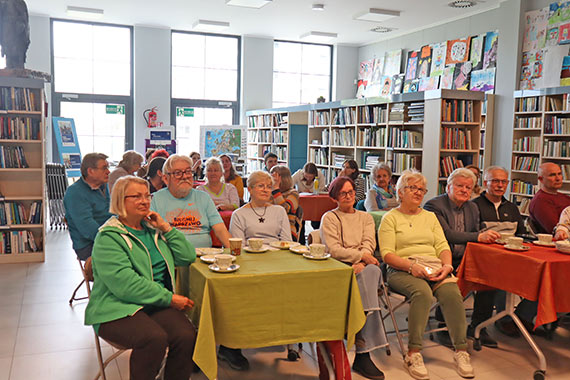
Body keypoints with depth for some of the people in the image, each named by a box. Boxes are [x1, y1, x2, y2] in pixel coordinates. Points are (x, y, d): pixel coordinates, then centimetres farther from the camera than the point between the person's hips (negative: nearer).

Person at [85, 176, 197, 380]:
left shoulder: (152, 228, 17)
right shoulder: (109, 237, -4)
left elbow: (187, 257, 12)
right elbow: (124, 283, -17)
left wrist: (165, 227, 2)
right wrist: (169, 298, -18)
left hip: (158, 304, 5)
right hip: (118, 309, -5)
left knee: (187, 336, -24)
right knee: (155, 338, -33)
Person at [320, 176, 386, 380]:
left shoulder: (365, 217, 23)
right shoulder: (329, 218, 11)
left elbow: (369, 244, 5)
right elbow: (333, 249, -4)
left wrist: (360, 263, -15)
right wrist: (361, 255, -10)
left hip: (363, 265, 3)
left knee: (371, 271, -34)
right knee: (370, 272, -34)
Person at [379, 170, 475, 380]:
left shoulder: (430, 217, 24)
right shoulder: (390, 218, 8)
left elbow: (443, 246, 15)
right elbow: (387, 254, -3)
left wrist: (446, 266, -7)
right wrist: (412, 266, -18)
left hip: (434, 267, 4)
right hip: (402, 270, -4)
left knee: (452, 292, -27)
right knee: (422, 292, -35)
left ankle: (461, 351, -20)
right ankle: (413, 353, -27)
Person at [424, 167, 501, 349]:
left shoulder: (472, 208, 15)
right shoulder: (433, 205, -9)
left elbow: (475, 237, 16)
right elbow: (447, 234, -24)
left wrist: (488, 236, -8)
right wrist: (479, 236, -33)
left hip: (463, 260, 7)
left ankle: (477, 327, -1)